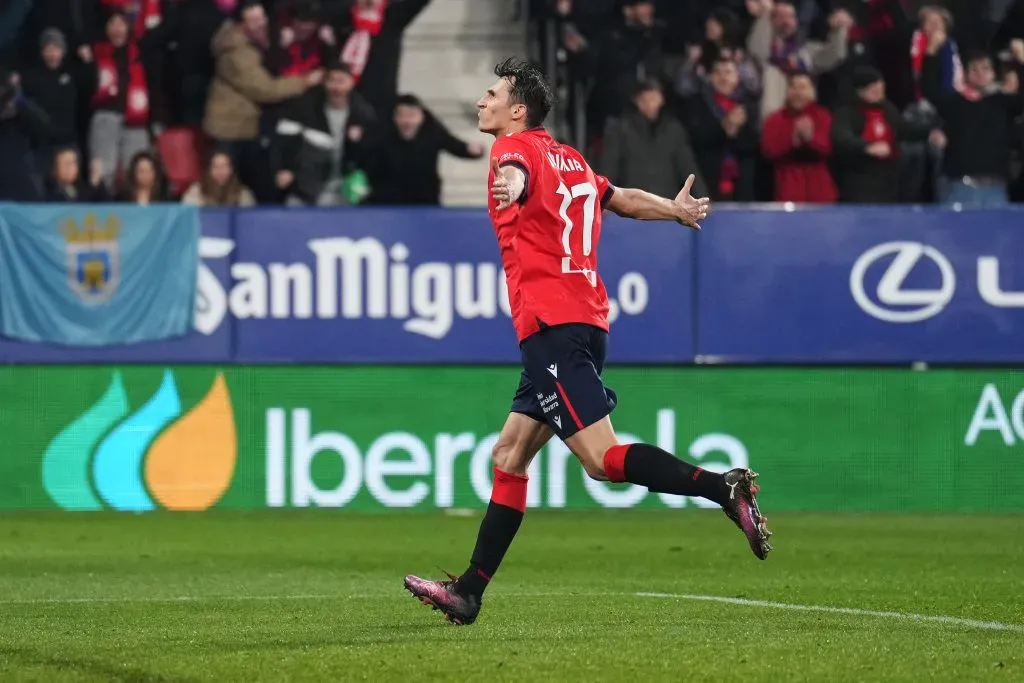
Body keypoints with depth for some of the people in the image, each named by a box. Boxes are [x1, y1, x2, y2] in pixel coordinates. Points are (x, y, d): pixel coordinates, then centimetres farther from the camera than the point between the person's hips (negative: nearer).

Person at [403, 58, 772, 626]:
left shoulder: (516, 146, -5)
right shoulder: (569, 159, 19)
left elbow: (516, 171, -29)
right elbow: (622, 199, 33)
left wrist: (510, 184, -53)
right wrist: (675, 209, 52)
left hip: (552, 325, -9)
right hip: (584, 320, 9)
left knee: (603, 460, -15)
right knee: (508, 456, 11)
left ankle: (724, 488, -24)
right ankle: (467, 593, 13)